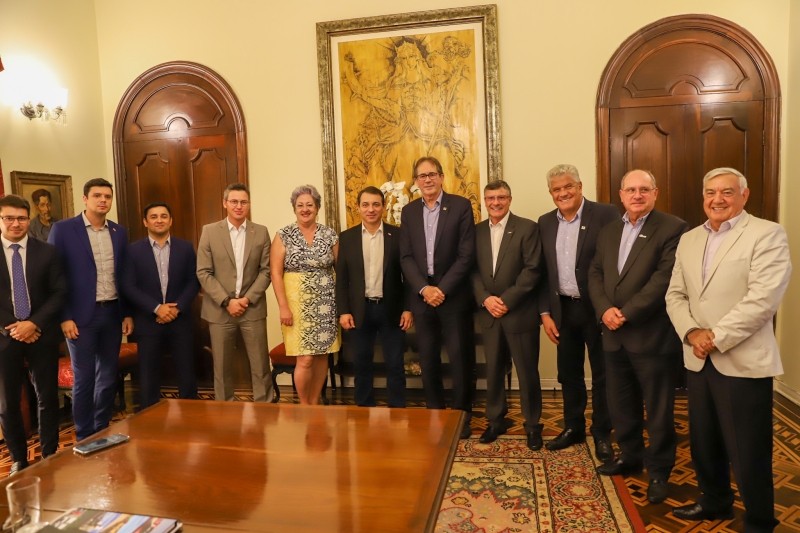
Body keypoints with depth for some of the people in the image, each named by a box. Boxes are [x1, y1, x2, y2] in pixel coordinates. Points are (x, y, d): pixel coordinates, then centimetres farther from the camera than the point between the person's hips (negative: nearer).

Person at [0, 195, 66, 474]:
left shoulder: (47, 252, 2)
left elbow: (59, 293, -2)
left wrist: (34, 323, -13)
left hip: (43, 335, 0)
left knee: (47, 398, 7)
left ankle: (49, 456, 22)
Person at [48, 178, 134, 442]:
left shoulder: (119, 232, 8)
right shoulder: (63, 229, -4)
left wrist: (128, 313, 7)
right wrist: (64, 317, -11)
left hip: (113, 313, 4)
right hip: (81, 315, -4)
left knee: (108, 377, 11)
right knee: (84, 379, 3)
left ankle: (102, 432, 26)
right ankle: (84, 438, 18)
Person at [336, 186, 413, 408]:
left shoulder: (398, 235, -1)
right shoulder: (347, 237, 3)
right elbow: (341, 278, 2)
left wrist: (408, 308, -5)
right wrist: (343, 311, -5)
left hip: (391, 309, -1)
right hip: (360, 310, 1)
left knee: (395, 364, 6)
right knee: (362, 363, 11)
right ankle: (364, 410, 25)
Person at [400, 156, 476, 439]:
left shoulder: (461, 206, -2)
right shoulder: (409, 211, 9)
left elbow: (466, 255, -8)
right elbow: (406, 257, 4)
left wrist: (442, 289, -14)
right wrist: (424, 288, -11)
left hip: (454, 296, -3)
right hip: (422, 296, 3)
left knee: (460, 357, 3)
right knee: (428, 359, 10)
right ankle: (434, 413, 24)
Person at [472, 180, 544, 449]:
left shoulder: (527, 228, -4)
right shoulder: (477, 231, 8)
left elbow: (533, 270, -11)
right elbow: (473, 270, 6)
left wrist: (507, 300, -16)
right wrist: (485, 298, -10)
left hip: (520, 313, -3)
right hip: (489, 314, 4)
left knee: (527, 372, 6)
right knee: (493, 370, 12)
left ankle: (532, 425, 23)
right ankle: (495, 420, 28)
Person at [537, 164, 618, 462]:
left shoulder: (606, 215, -9)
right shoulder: (545, 223, 6)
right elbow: (542, 272, 7)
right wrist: (545, 313, 2)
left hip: (597, 309, -4)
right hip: (564, 310, 5)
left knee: (602, 375, 9)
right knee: (568, 373, 16)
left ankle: (602, 434, 25)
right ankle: (573, 427, 33)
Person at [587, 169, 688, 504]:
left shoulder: (673, 228, -7)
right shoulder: (608, 232, 13)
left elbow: (665, 278, -17)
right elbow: (595, 273, 8)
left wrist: (627, 313, -19)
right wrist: (605, 309, -9)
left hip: (653, 335, -6)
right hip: (614, 335, 6)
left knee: (658, 409, 8)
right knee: (620, 404, 18)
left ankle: (659, 470, 25)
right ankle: (630, 455, 38)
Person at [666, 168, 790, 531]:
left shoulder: (767, 235, -7)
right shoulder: (688, 240, 12)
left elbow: (763, 299, -18)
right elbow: (675, 294, 9)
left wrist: (715, 337, -17)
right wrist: (691, 333, -8)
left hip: (743, 362, -6)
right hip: (698, 361, 6)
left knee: (748, 452, 5)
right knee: (704, 442, 18)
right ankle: (715, 502, 39)